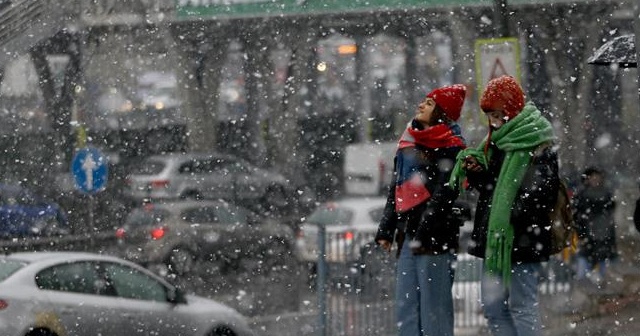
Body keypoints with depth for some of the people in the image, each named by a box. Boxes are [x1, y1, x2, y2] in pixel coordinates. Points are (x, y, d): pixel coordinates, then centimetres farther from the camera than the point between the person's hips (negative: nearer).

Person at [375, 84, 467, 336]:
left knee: (434, 308, -7)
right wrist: (385, 230, 17)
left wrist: (423, 234, -19)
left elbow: (442, 194, -13)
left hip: (435, 237, -8)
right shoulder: (408, 143, 20)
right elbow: (396, 191, 24)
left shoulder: (449, 147, -5)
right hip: (407, 234, 8)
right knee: (406, 306, 8)